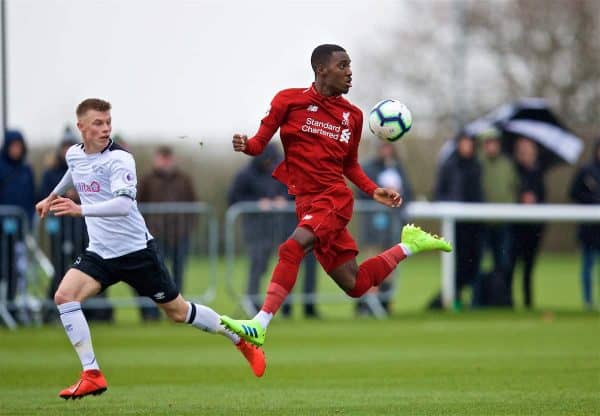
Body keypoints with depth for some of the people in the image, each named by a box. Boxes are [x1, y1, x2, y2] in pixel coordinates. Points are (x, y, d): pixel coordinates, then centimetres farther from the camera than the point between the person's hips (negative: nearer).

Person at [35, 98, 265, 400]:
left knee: (177, 311, 5)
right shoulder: (74, 155, 2)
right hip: (100, 253, 6)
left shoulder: (119, 160, -20)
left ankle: (240, 338, 28)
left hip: (136, 251, -6)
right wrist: (52, 197, 40)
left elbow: (123, 204, -36)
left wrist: (80, 210, -47)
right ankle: (92, 375, -14)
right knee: (64, 296, -17)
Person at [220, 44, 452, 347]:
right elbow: (260, 142, 3)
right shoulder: (289, 101, 2)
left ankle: (259, 326, -31)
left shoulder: (352, 115, 8)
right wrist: (245, 145, -20)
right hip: (306, 202, 2)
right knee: (356, 285, 6)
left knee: (292, 248, -29)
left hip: (334, 198, -2)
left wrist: (374, 191, 6)